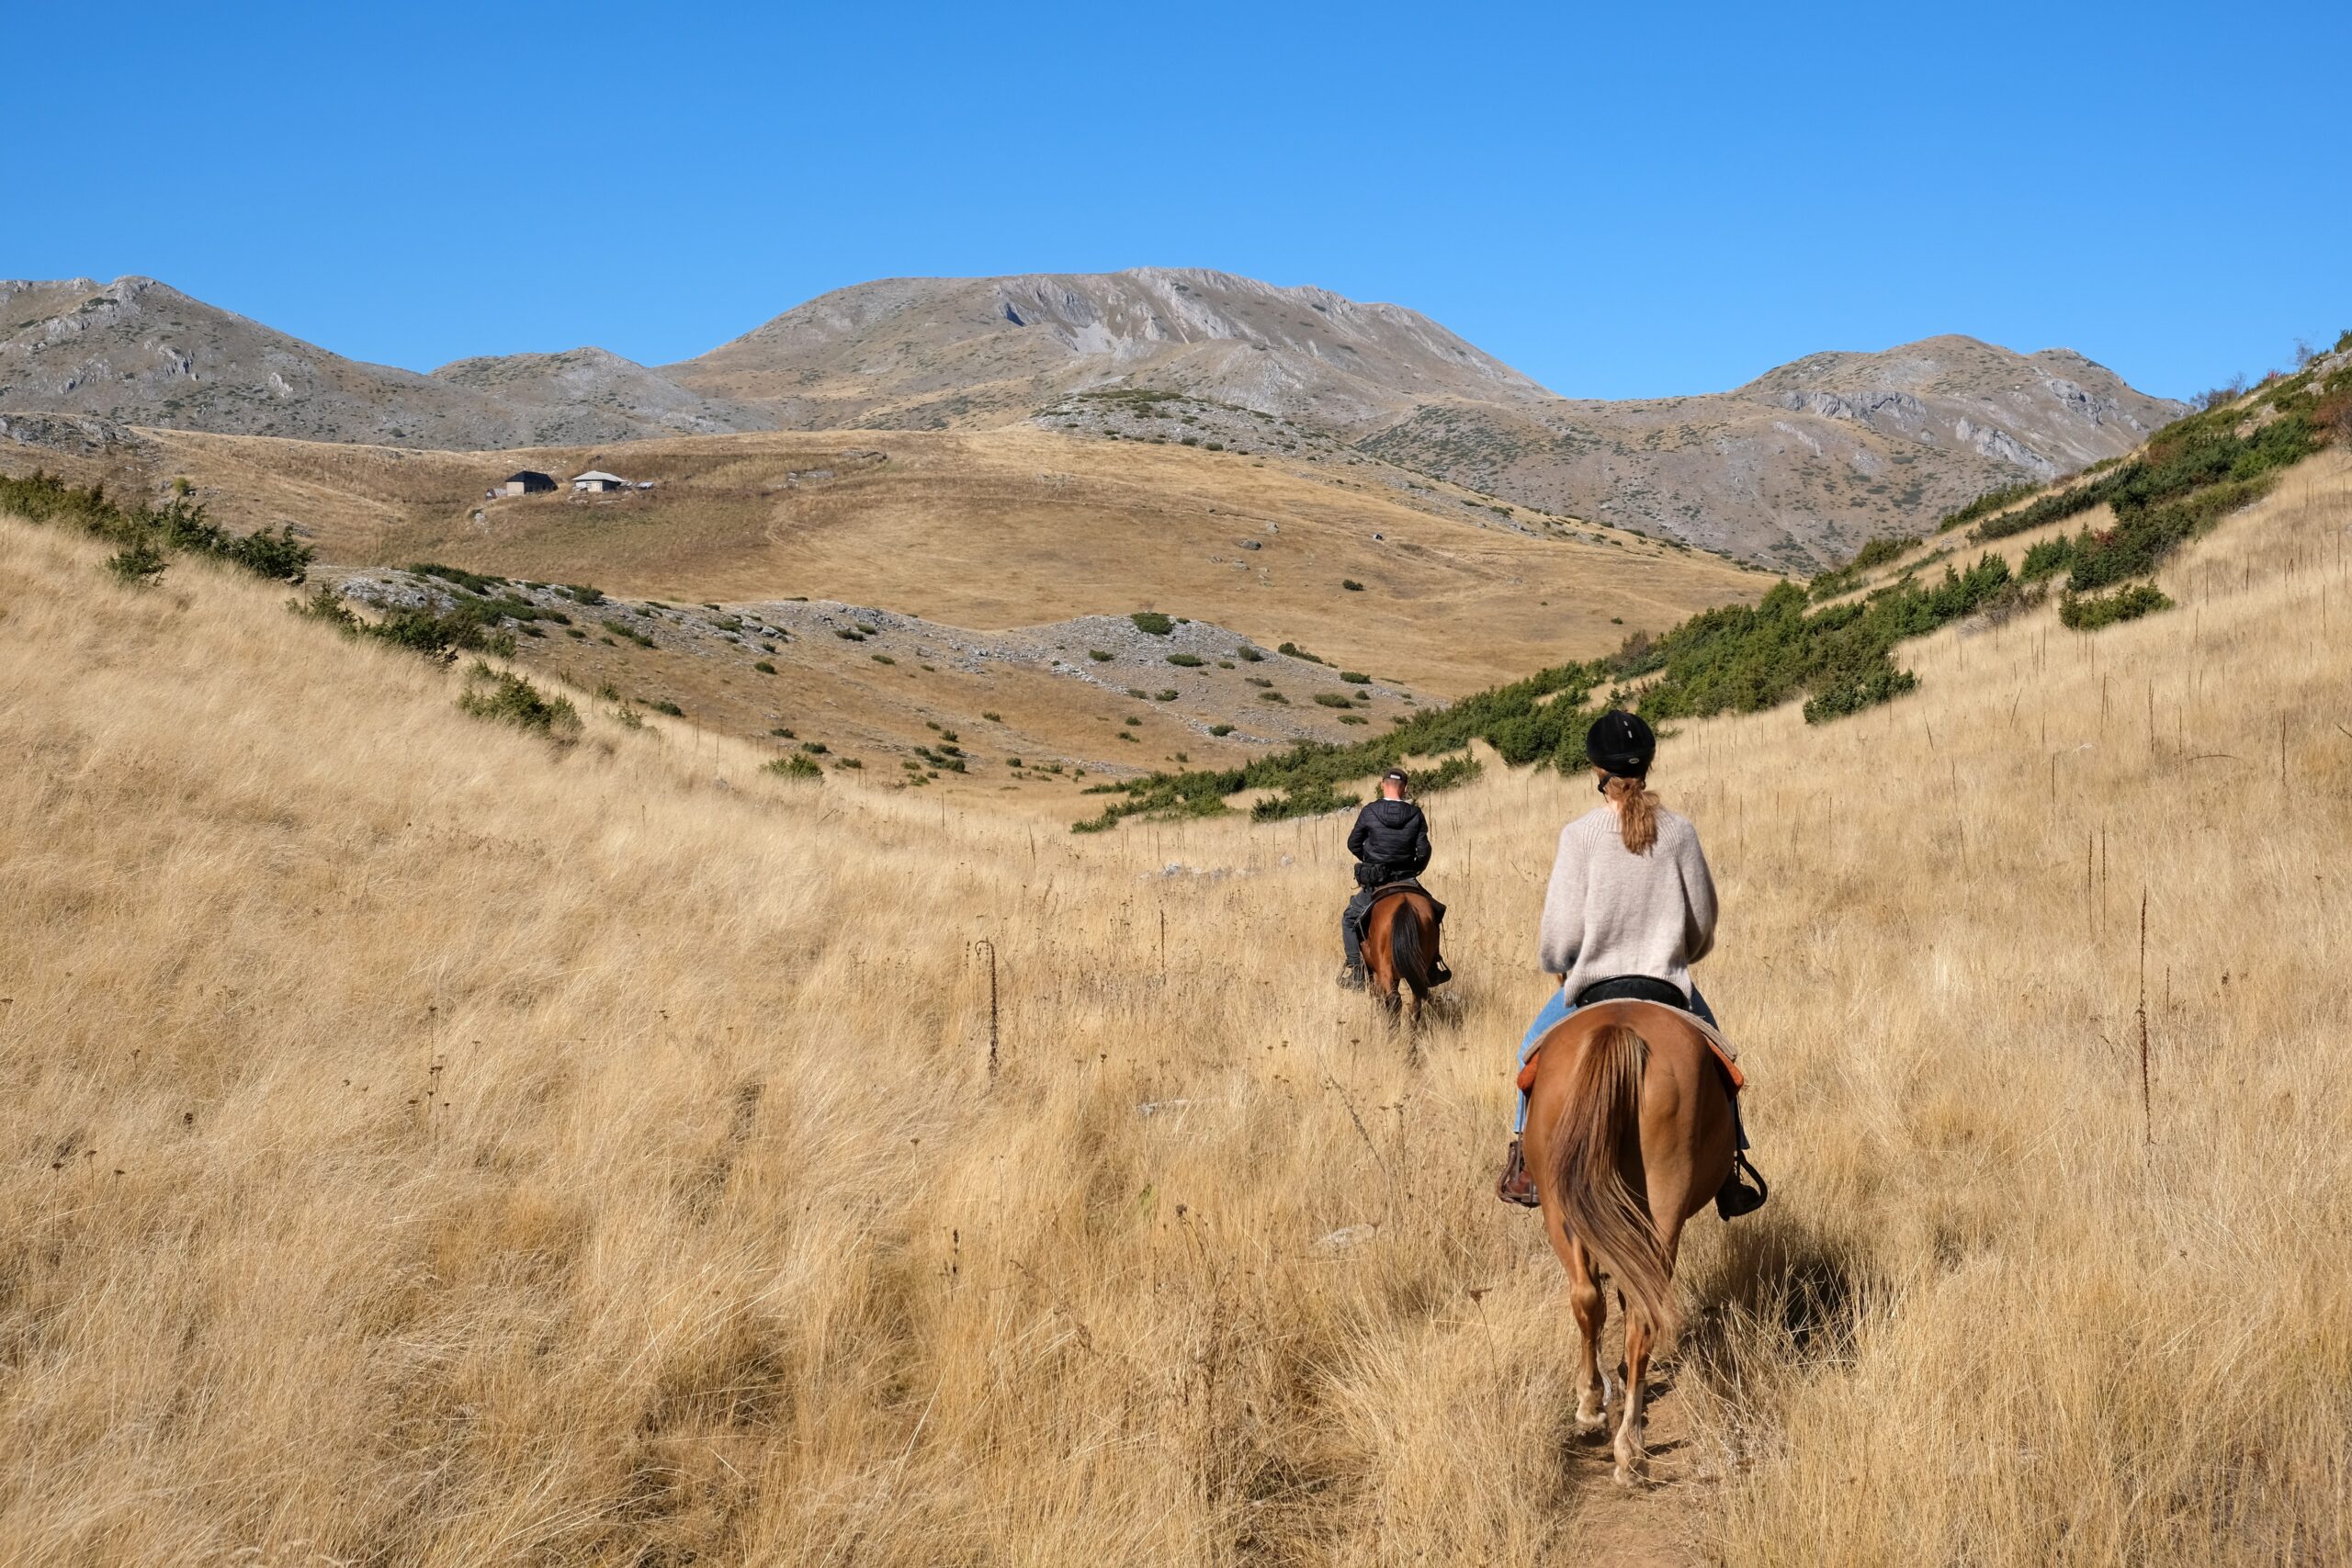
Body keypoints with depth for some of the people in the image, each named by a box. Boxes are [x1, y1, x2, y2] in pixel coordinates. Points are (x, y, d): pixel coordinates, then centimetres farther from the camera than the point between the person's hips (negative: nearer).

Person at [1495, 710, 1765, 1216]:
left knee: (1537, 1047, 26)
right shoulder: (1679, 832, -6)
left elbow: (1561, 933, -11)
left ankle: (1524, 1166, 23)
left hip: (1593, 984, -1)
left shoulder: (1579, 834, -13)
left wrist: (1550, 960, 11)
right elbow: (1704, 923, 3)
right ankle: (1728, 1179, 25)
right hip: (1669, 985, 1)